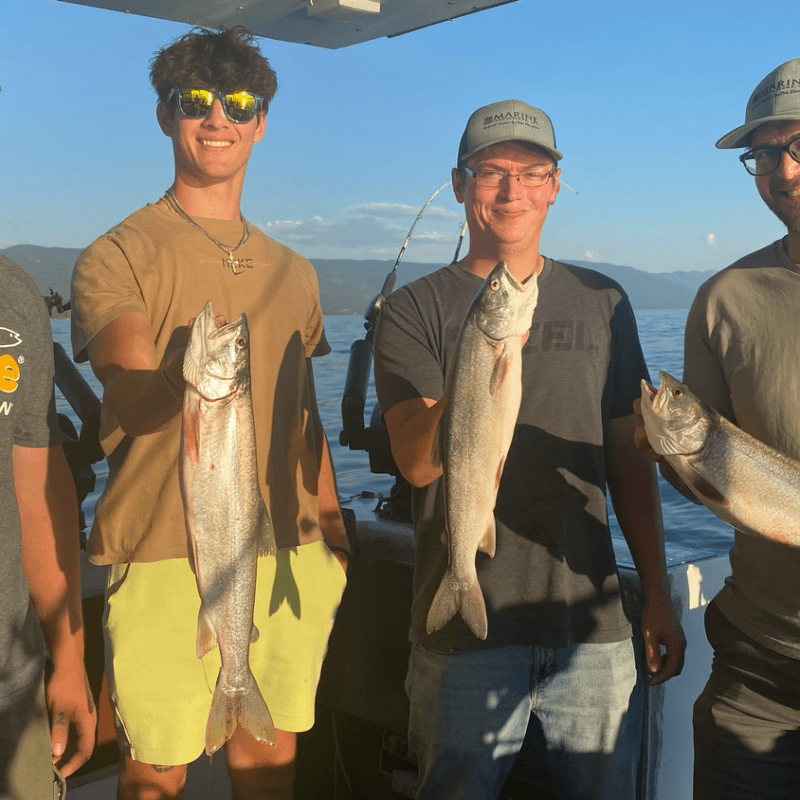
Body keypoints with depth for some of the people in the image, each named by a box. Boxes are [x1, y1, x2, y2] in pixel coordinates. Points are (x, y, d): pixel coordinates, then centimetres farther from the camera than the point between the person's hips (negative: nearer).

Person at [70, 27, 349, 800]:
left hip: (290, 558, 5)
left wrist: (335, 531, 16)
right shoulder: (117, 257, -3)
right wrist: (194, 366, -41)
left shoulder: (293, 272, 13)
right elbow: (137, 401, -19)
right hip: (164, 560, -4)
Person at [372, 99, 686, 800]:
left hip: (592, 629, 3)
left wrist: (658, 594, 10)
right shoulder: (415, 310, -2)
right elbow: (418, 462, -14)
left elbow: (629, 457, 11)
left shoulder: (602, 302, 8)